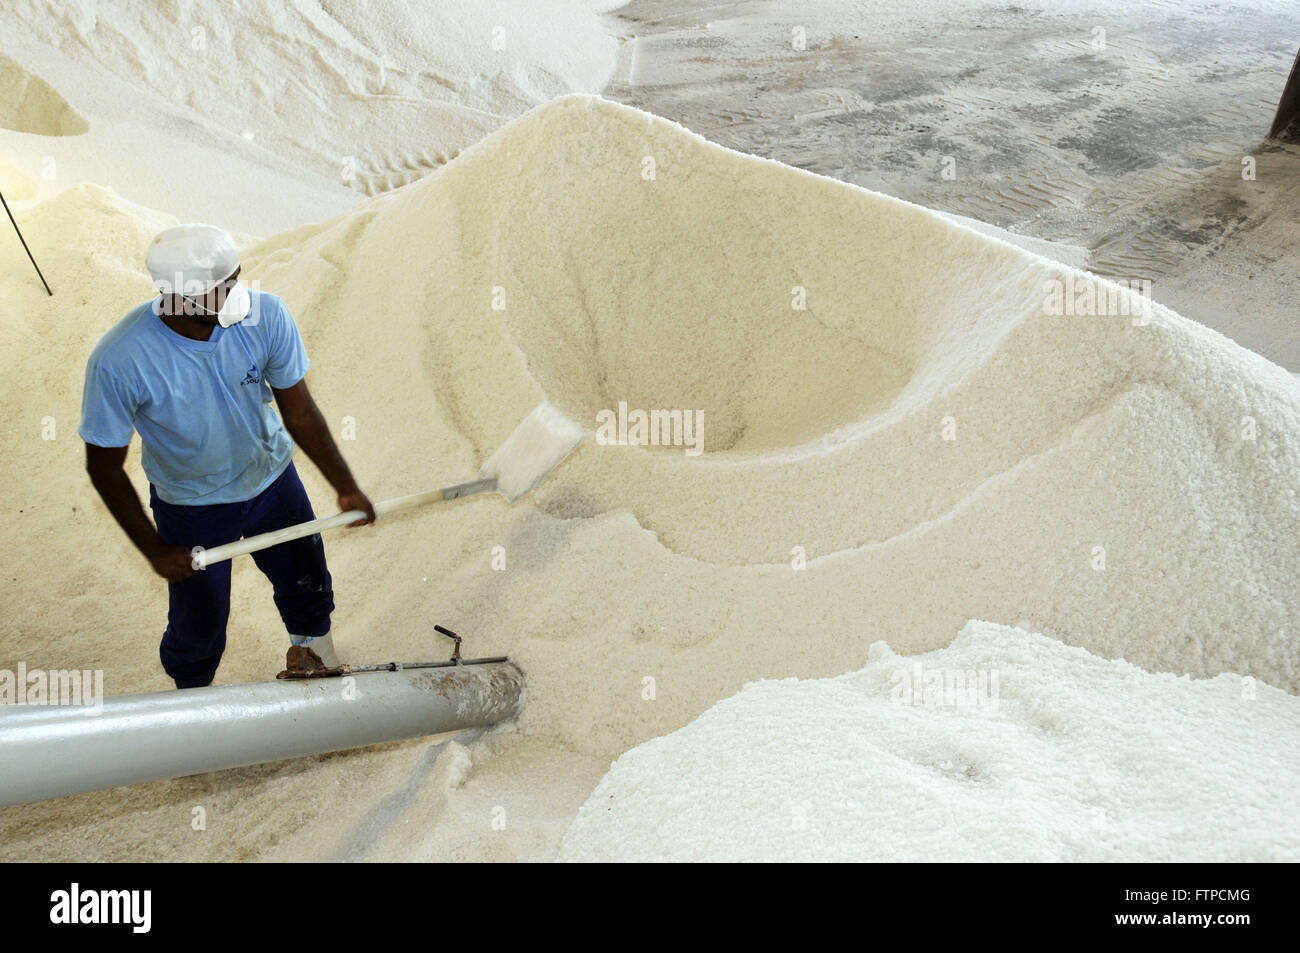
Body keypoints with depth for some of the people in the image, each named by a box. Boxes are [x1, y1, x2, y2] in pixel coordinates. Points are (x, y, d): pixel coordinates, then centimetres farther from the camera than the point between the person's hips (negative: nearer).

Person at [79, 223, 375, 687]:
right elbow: (104, 466, -17)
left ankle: (308, 650, 59)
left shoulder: (265, 315, -25)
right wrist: (155, 550, -15)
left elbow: (299, 412, -12)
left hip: (273, 479, 3)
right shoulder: (117, 361, -31)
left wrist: (345, 487, -15)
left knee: (307, 583, 23)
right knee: (199, 622, 14)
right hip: (191, 506, -3)